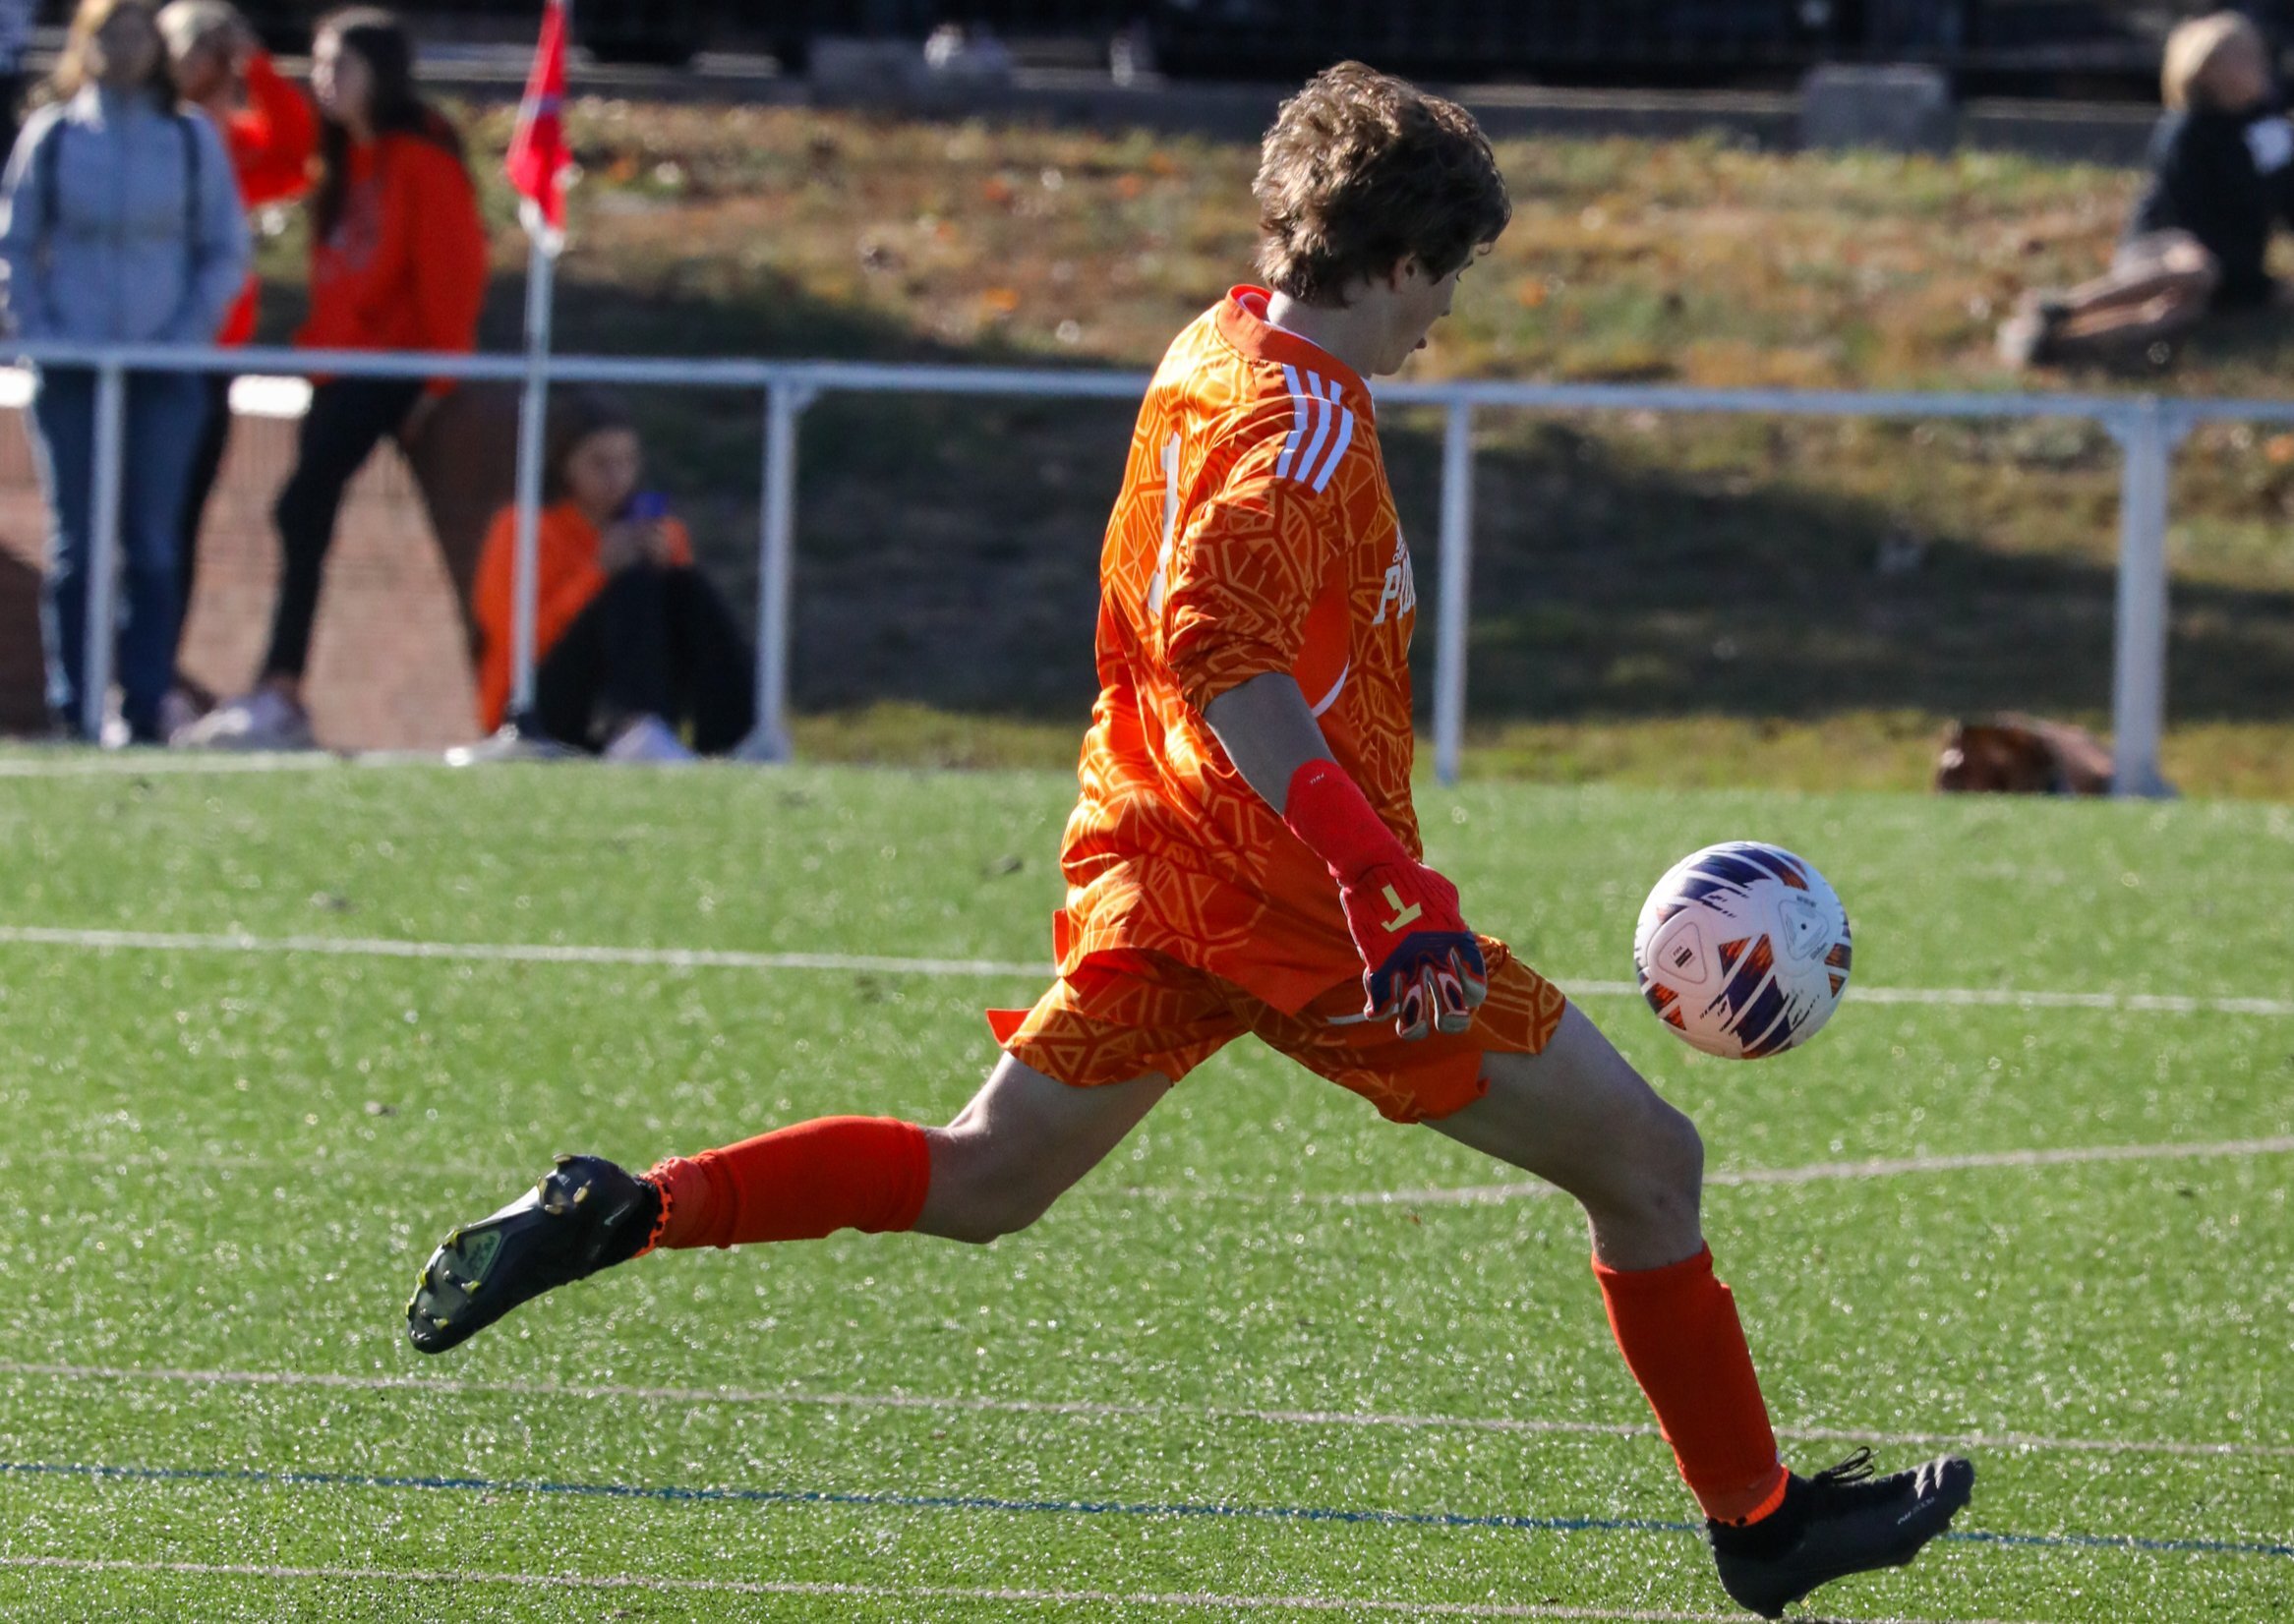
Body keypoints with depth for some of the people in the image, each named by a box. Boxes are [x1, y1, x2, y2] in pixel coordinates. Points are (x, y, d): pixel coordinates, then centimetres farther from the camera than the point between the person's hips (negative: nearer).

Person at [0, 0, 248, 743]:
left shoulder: (195, 140, 6)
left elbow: (226, 252, 8)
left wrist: (186, 336, -4)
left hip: (164, 373, 0)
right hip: (72, 371, 0)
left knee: (153, 545, -3)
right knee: (74, 546, -1)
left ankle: (146, 710, -2)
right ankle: (72, 709, 1)